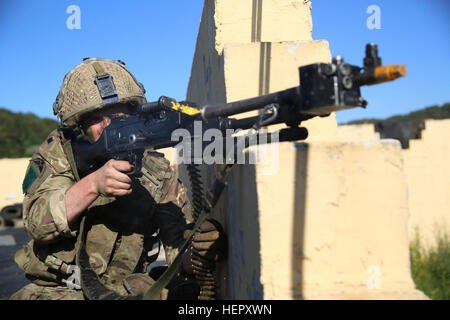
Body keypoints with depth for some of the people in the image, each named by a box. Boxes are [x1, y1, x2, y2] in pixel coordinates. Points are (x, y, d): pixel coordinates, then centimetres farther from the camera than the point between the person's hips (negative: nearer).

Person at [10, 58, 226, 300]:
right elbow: (38, 222, -15)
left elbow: (183, 260, -7)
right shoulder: (58, 151, -1)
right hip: (52, 289, 3)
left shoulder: (158, 173, -2)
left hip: (121, 290, -2)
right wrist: (93, 184, -31)